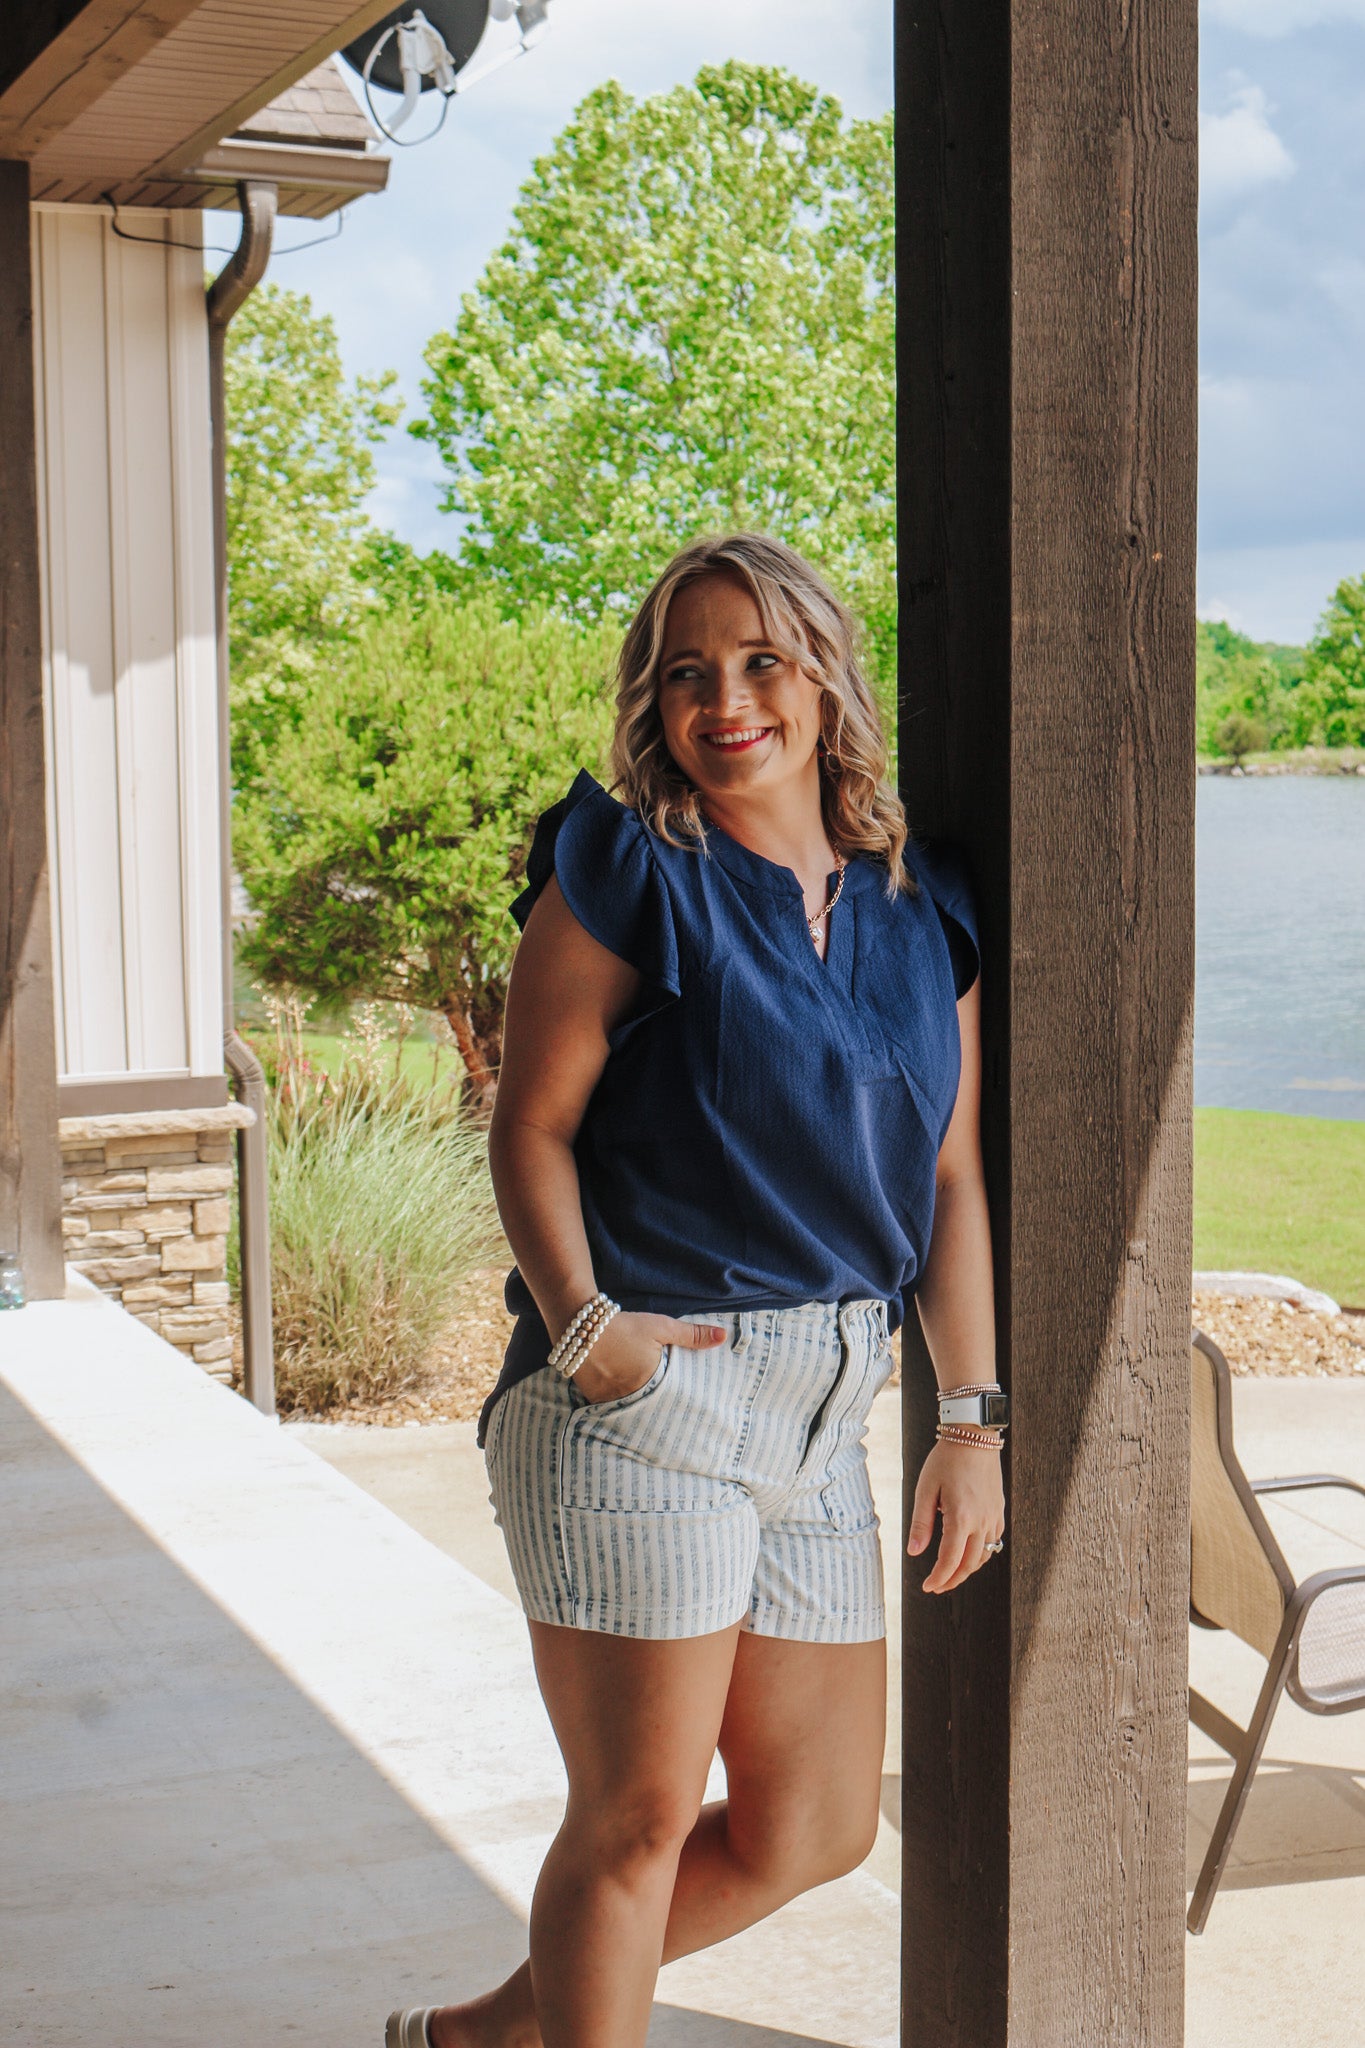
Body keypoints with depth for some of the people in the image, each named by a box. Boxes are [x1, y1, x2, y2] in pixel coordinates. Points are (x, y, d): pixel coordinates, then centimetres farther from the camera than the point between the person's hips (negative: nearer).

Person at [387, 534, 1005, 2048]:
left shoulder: (923, 912, 11)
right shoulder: (627, 873, -4)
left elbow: (948, 1178, 12)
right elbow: (531, 1125, -6)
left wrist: (972, 1417, 7)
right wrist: (579, 1320, -21)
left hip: (818, 1414, 7)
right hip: (643, 1395, -6)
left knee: (815, 1829, 12)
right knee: (641, 1814, -2)